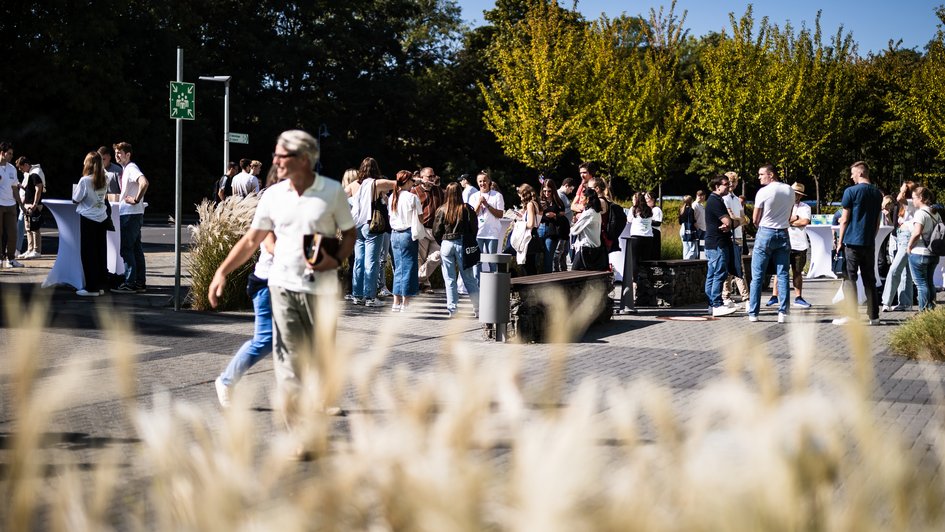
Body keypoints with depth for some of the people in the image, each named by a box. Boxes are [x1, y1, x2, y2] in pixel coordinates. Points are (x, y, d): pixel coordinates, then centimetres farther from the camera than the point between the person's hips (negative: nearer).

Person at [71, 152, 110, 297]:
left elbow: (75, 199, -8)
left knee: (88, 254, 1)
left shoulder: (85, 180, -16)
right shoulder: (104, 180, 2)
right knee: (100, 252, 10)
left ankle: (91, 288, 1)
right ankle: (101, 285, 14)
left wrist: (75, 191, 11)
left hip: (88, 219, -6)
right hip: (102, 218, 6)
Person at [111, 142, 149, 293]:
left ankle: (129, 284, -7)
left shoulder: (131, 169, -13)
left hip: (131, 214, -10)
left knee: (127, 249, -8)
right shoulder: (125, 169, 17)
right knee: (135, 248, 11)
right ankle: (140, 283, 14)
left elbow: (144, 183, -32)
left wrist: (136, 200, -23)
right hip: (128, 214, 10)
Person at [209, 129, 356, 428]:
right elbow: (252, 240, 11)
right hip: (283, 285, 1)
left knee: (321, 357, 6)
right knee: (288, 359, -5)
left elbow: (349, 234, 6)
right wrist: (222, 271, 4)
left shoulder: (332, 191, -2)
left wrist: (336, 260, -13)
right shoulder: (273, 195, 5)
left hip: (321, 286, -1)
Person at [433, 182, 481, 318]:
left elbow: (436, 232, -1)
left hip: (446, 244, 0)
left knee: (450, 279, 6)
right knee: (468, 279, 6)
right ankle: (478, 308, 6)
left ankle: (451, 309, 4)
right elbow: (474, 228, -2)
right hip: (462, 244, 0)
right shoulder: (467, 209, -5)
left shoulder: (442, 210, -3)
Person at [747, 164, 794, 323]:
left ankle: (753, 313, 3)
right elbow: (789, 216, 15)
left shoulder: (763, 192, -10)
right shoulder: (790, 191, 7)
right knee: (782, 275, 4)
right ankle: (783, 312, -3)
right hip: (783, 234, 4)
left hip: (765, 233, -4)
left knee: (757, 276, 2)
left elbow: (755, 219, -4)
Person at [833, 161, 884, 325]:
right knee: (869, 279, 9)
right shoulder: (877, 193, 10)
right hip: (869, 243, 5)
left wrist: (840, 242, -1)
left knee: (850, 278, -3)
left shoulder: (851, 191, -8)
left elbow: (844, 220, -7)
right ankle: (873, 316, 8)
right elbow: (878, 221, 15)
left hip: (852, 242, -5)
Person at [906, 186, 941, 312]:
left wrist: (909, 246, -14)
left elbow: (917, 232, -26)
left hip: (919, 253, -8)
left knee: (921, 283, -1)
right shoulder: (936, 213, 10)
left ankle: (924, 310, -1)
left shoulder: (921, 213, -15)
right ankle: (931, 308, 20)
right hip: (934, 253, 8)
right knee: (929, 281, 18)